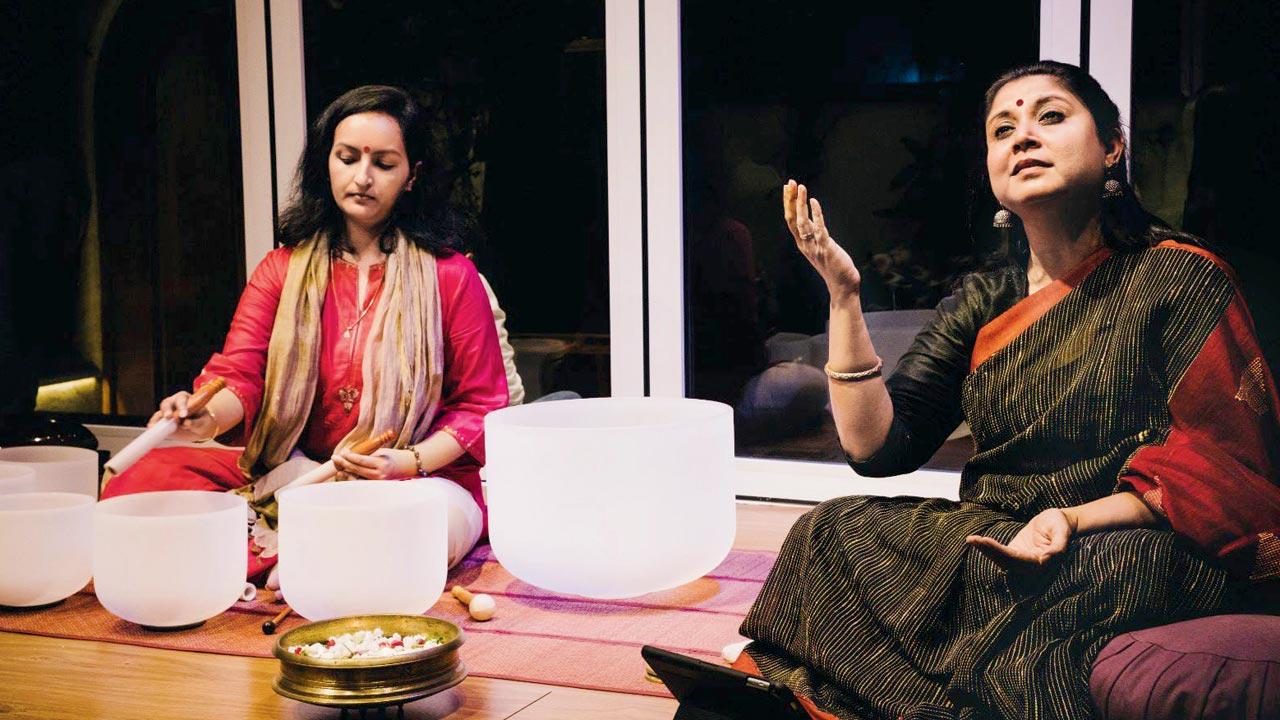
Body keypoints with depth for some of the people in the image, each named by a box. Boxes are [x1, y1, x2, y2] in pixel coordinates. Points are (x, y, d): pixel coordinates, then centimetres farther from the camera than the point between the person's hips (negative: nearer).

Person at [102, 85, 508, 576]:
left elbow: (481, 404, 3)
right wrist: (207, 417, -28)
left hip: (418, 481, -2)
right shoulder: (283, 269, 10)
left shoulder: (450, 276, 2)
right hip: (292, 473, 3)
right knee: (142, 477, -19)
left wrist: (411, 462, -15)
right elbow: (239, 375, -4)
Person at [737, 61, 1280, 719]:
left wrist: (1073, 519, -24)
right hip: (991, 538, 5)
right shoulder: (981, 305, 13)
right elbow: (875, 446, 4)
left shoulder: (1177, 276, -1)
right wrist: (842, 293, -4)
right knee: (836, 530, -20)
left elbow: (1224, 467, -9)